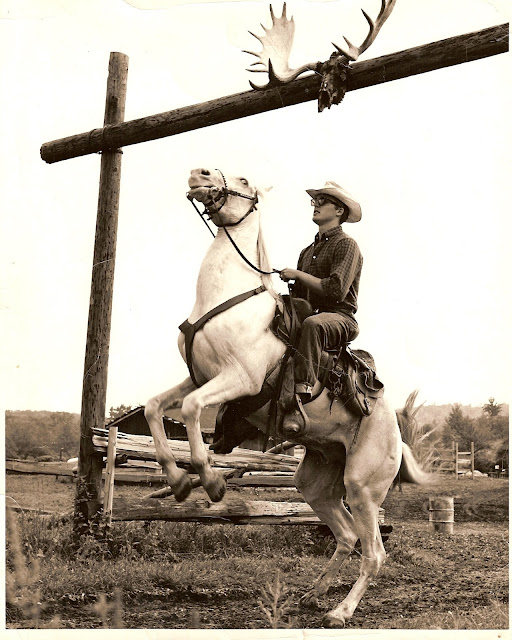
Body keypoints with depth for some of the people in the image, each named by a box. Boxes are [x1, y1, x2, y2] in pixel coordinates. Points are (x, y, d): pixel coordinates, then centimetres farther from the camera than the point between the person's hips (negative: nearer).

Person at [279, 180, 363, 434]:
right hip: (307, 316, 8)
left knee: (312, 324, -41)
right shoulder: (308, 251, 24)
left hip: (339, 319, -8)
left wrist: (298, 275, -10)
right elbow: (298, 295, 22)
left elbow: (336, 290, -16)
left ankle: (299, 400, -49)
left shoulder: (347, 245, -1)